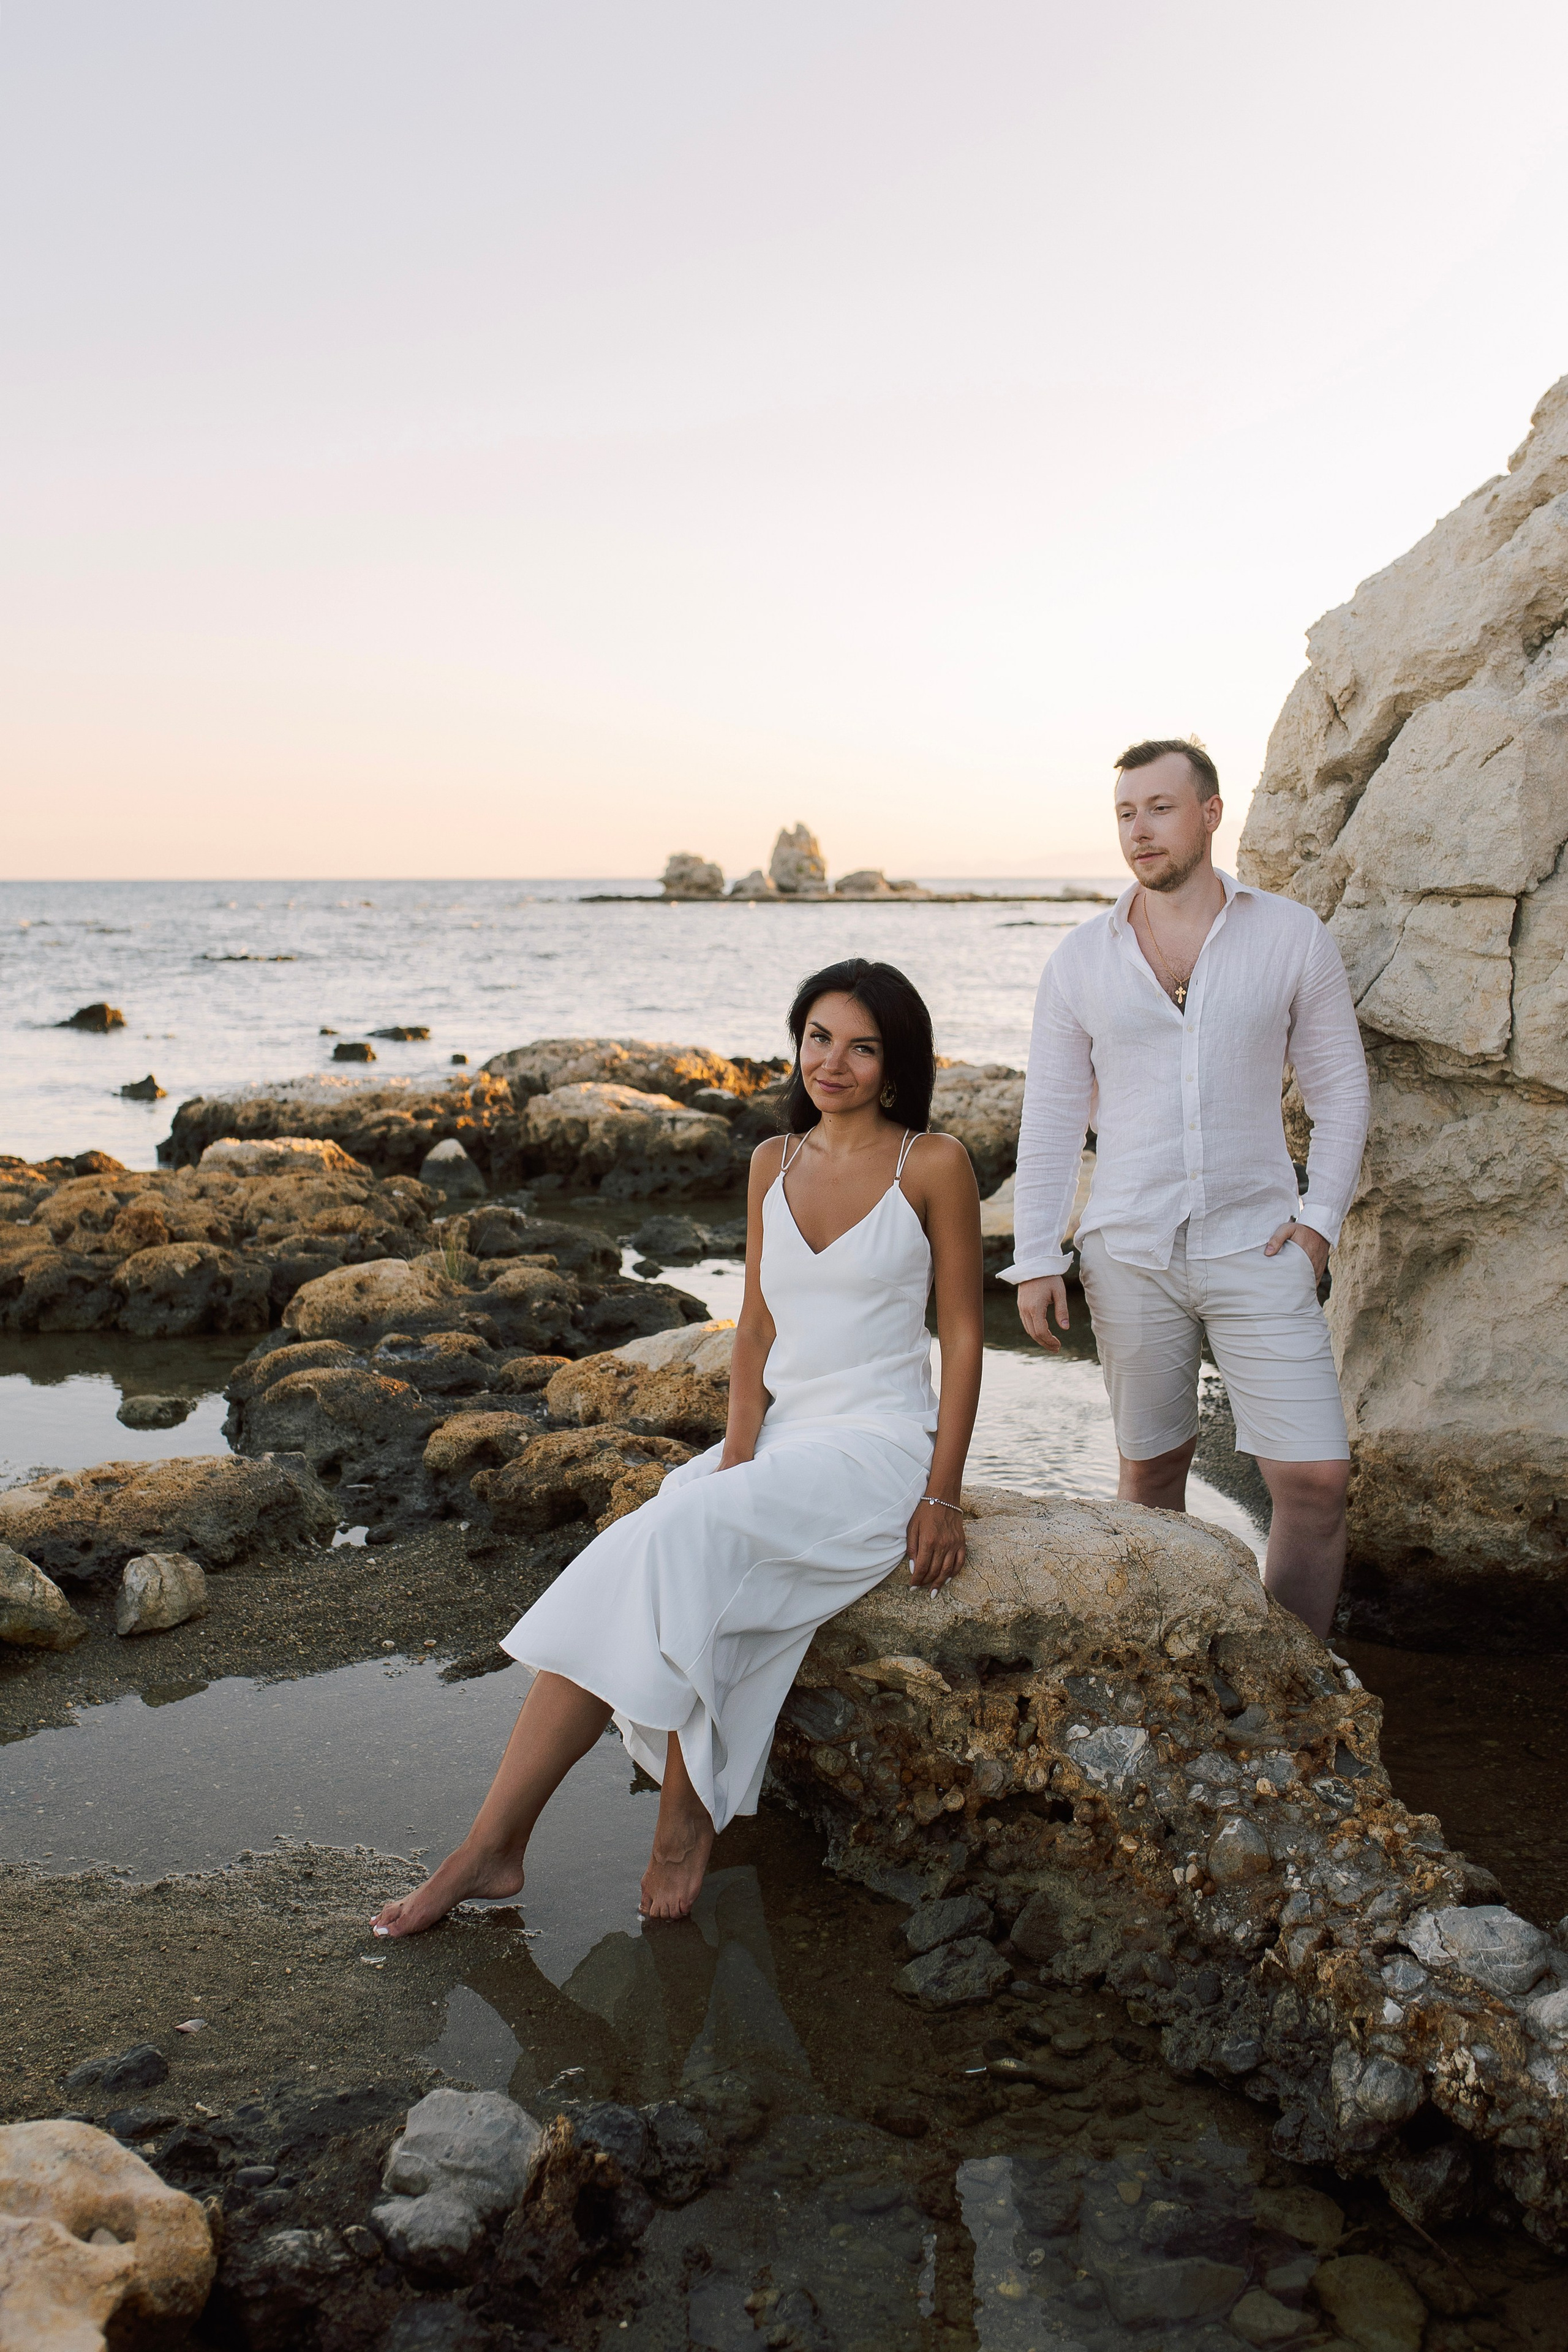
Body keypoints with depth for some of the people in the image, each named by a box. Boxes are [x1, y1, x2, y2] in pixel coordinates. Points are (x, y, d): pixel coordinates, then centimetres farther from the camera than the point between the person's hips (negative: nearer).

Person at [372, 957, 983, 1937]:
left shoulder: (934, 1165, -5)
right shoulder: (775, 1162, 10)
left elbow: (964, 1333, -3)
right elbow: (758, 1325, 10)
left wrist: (944, 1495, -10)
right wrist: (737, 1455, -5)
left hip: (877, 1450, -5)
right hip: (777, 1436, 5)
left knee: (679, 1540, -30)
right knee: (624, 1574, -21)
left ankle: (686, 1815, -13)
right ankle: (494, 1845, -19)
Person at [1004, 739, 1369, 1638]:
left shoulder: (1292, 936, 1)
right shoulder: (1081, 959, 3)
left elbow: (1341, 1089, 6)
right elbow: (1052, 1119, 5)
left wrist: (1321, 1217, -4)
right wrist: (1036, 1258, 0)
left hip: (1257, 1250, -1)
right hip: (1130, 1254, 1)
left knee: (1316, 1477, -7)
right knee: (1152, 1466, 11)